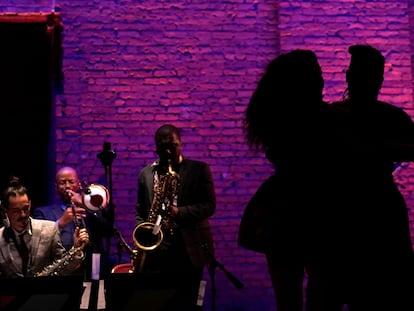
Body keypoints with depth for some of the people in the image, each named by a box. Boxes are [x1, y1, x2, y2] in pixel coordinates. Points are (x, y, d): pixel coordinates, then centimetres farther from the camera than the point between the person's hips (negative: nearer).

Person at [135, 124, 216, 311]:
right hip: (155, 251, 2)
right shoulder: (146, 173, 13)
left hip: (188, 251, -2)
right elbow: (140, 211, 16)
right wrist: (142, 237, -2)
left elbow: (209, 204, -3)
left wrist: (180, 213, -18)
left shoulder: (199, 169, 4)